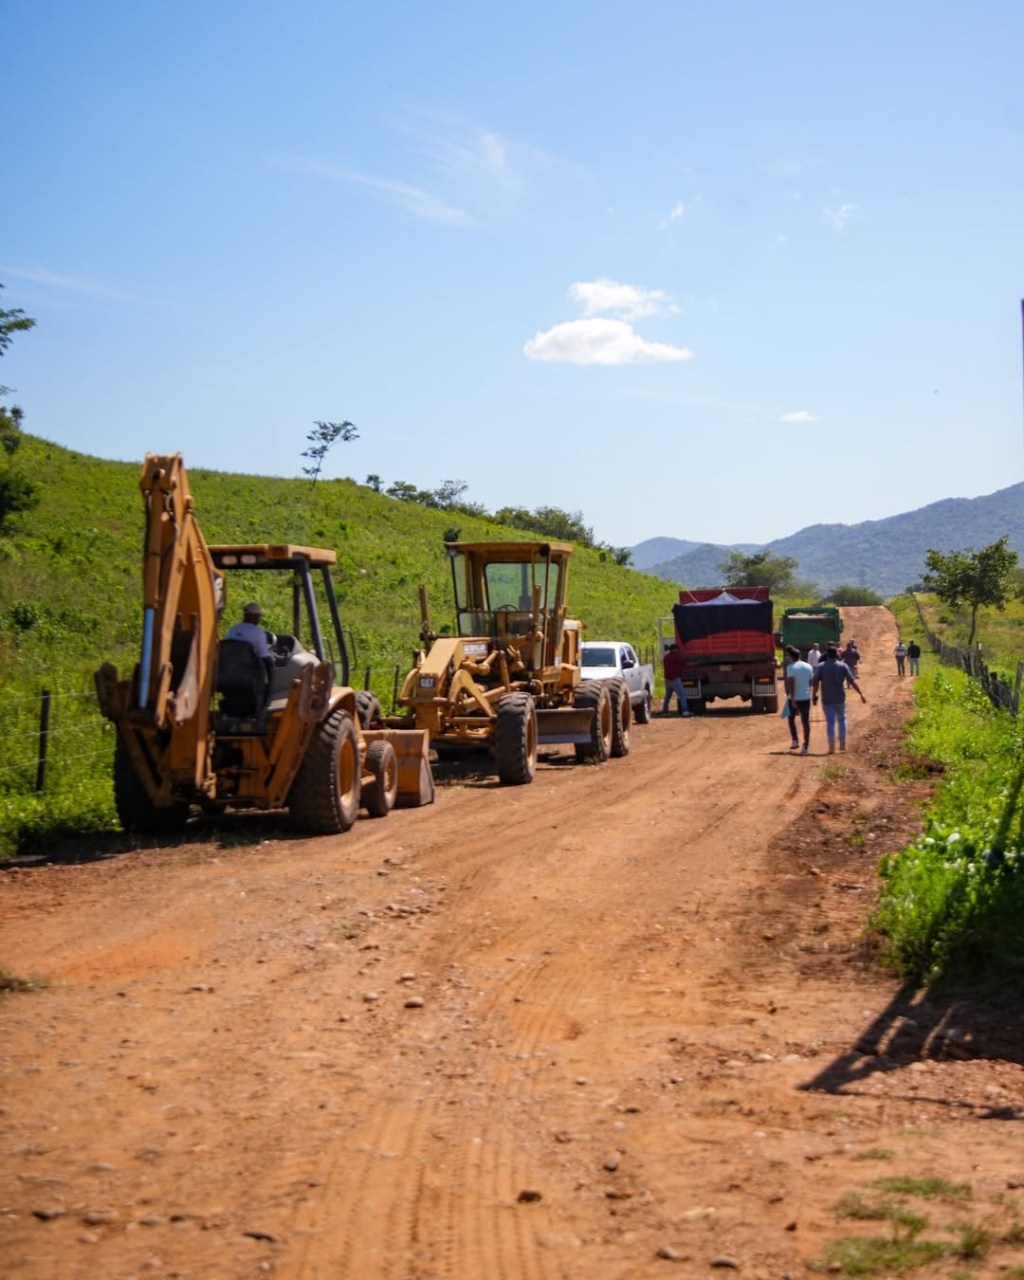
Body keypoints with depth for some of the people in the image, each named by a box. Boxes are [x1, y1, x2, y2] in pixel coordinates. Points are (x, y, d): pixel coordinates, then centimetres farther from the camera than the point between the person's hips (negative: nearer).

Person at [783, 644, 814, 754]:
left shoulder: (791, 667, -11)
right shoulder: (809, 666, 5)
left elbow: (791, 683, -19)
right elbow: (811, 682, 11)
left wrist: (792, 699, -19)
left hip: (794, 698, -4)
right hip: (806, 698, 4)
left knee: (791, 718, 17)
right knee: (805, 721, 6)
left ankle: (795, 740, 7)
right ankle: (806, 746, 4)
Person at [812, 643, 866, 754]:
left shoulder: (820, 666, -5)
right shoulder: (843, 666, -4)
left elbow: (815, 682, -7)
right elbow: (852, 681, -8)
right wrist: (861, 694, -5)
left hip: (827, 699, -1)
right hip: (840, 699, 1)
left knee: (830, 722, 2)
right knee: (841, 720, 17)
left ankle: (831, 746, -2)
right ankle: (843, 744, 20)